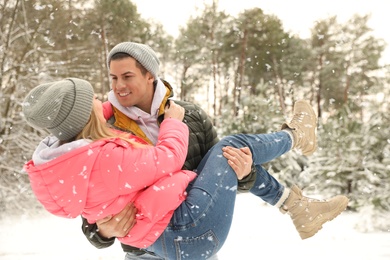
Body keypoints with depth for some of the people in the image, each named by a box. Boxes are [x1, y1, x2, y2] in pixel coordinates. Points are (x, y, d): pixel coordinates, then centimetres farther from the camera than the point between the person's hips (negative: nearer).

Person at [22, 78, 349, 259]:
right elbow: (169, 158, -16)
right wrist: (174, 120, 1)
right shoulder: (105, 159, -29)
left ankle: (299, 207, 26)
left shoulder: (60, 160, 1)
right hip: (188, 228, -10)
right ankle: (293, 136, 29)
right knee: (232, 146, 1)